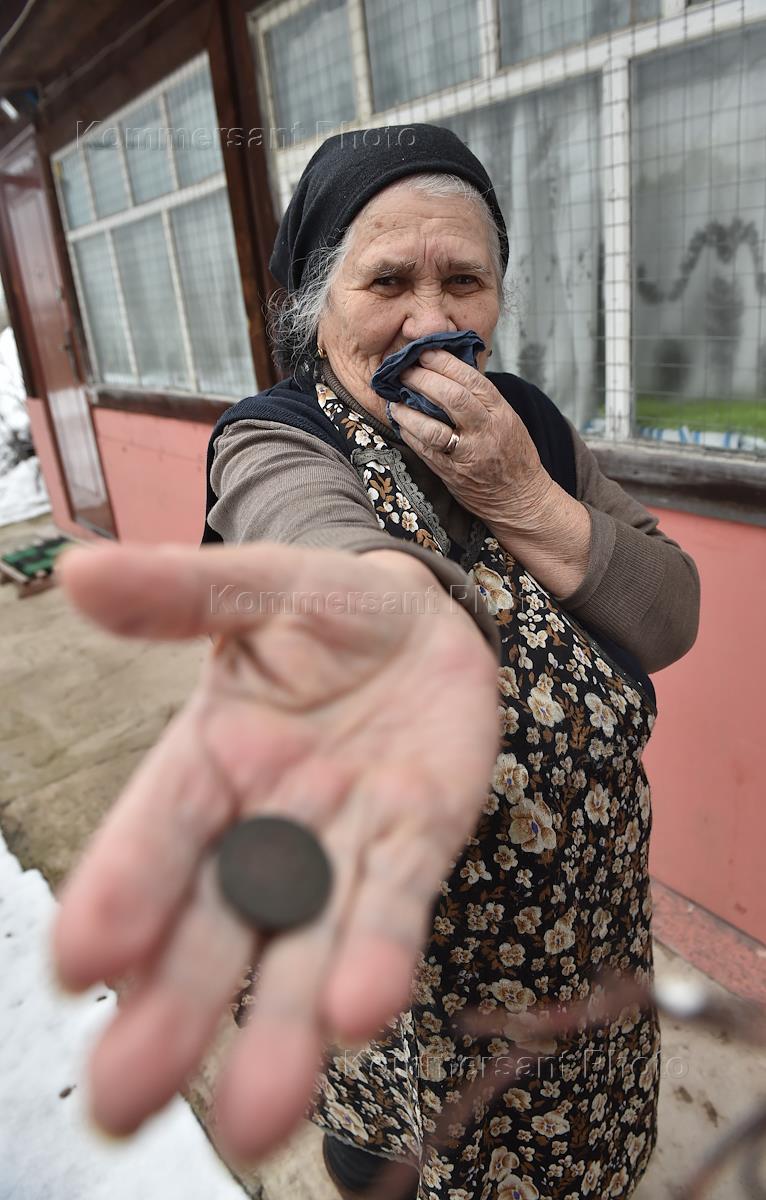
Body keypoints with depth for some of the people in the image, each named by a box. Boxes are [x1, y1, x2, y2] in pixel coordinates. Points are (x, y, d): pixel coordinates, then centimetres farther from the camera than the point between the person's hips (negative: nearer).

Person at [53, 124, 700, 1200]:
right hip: (399, 926, -4)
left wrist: (525, 500, -24)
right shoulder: (274, 437, -16)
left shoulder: (528, 422, -3)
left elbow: (674, 619, -9)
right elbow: (316, 520, -41)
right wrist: (400, 599, -64)